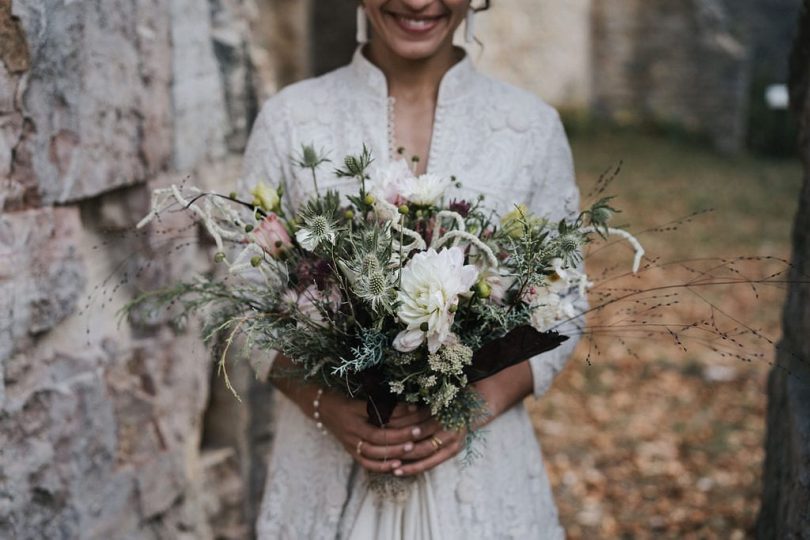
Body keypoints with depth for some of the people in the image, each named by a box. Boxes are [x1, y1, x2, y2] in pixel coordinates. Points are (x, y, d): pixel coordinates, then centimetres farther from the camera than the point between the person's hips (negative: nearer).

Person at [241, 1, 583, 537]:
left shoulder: (533, 127, -4)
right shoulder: (289, 119, -6)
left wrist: (481, 402, -15)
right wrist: (324, 404, -16)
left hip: (479, 466, 1)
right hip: (329, 467, 0)